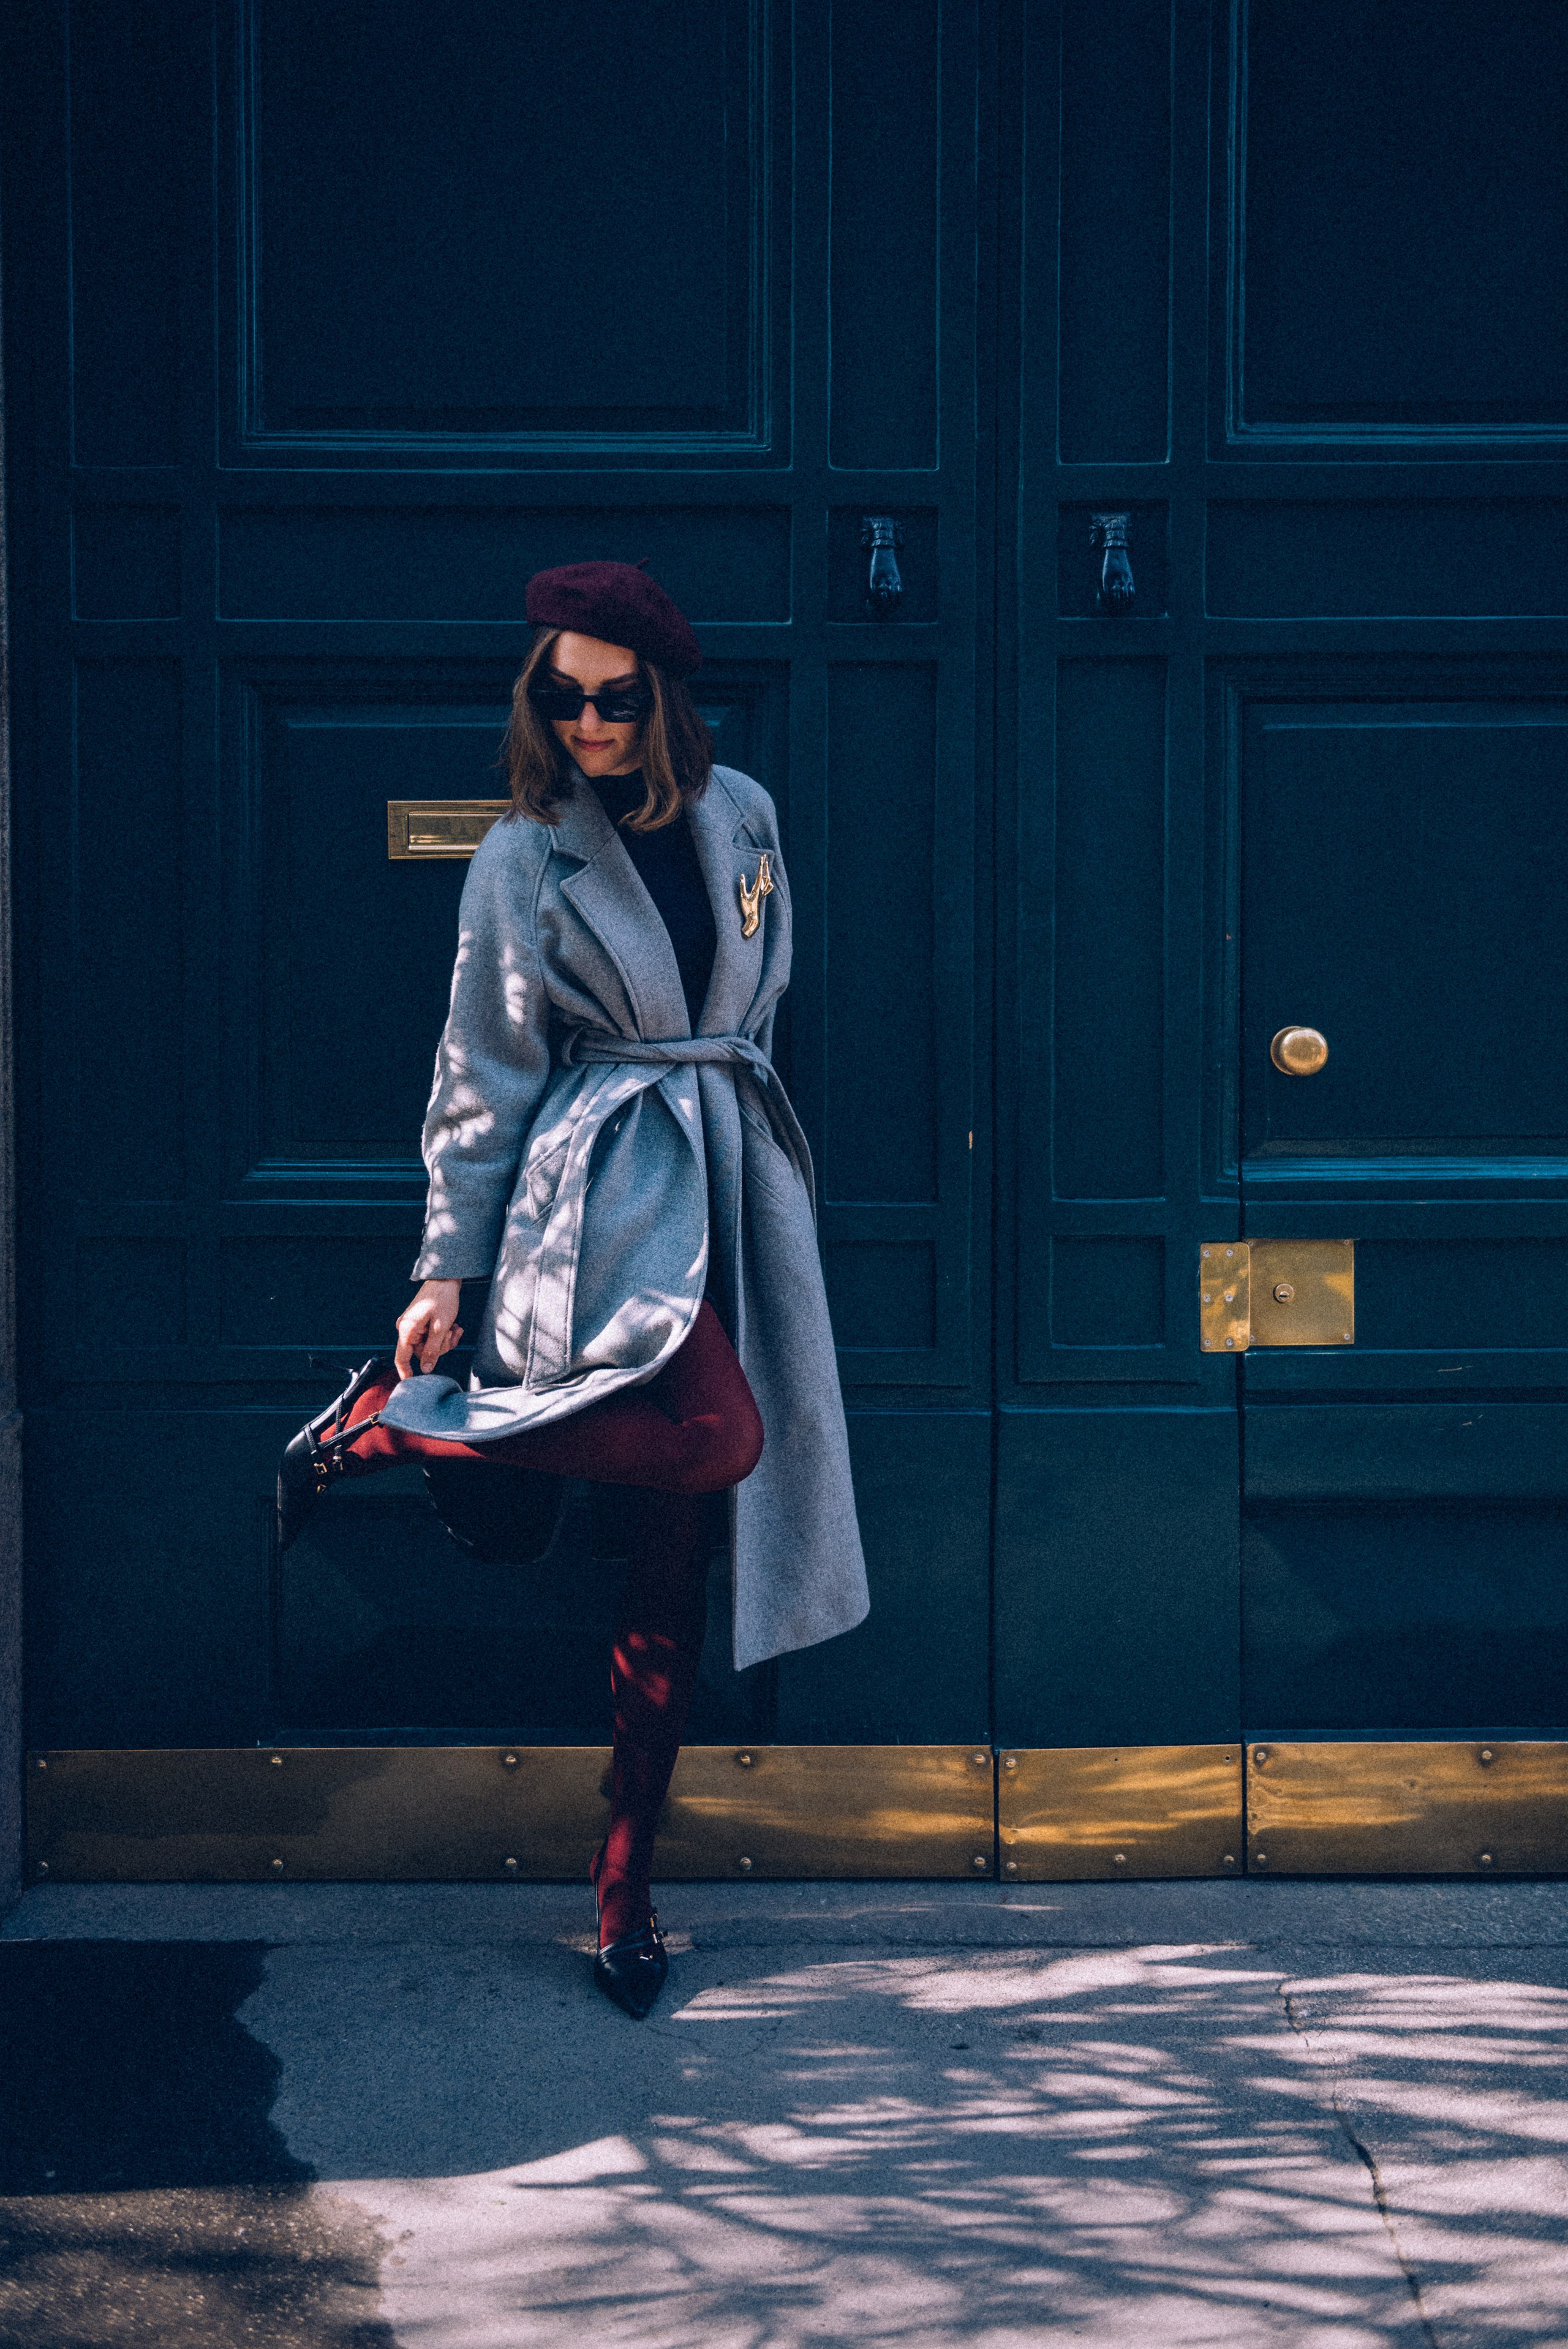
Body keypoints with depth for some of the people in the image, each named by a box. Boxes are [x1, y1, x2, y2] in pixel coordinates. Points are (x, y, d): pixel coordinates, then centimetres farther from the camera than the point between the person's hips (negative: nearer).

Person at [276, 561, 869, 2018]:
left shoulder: (741, 815, 9)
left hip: (735, 1180, 5)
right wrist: (449, 1267, 0)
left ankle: (626, 1895, 4)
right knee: (715, 1432, -30)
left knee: (676, 1552, 1)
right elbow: (484, 1080, 0)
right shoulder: (525, 863, -2)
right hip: (611, 1186, -4)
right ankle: (386, 1424, -12)